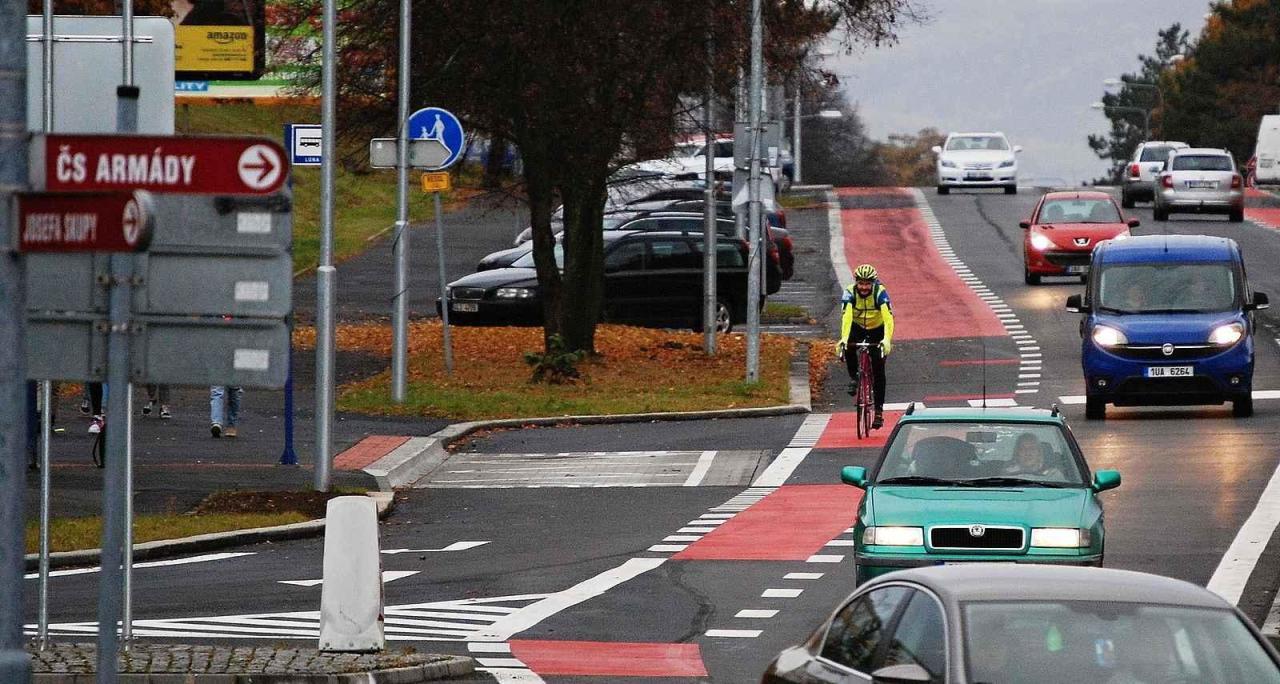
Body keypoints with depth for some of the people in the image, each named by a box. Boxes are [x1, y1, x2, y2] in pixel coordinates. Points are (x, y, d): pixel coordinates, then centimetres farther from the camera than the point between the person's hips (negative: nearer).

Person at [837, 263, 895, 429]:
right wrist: (844, 339, -53)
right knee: (847, 346, -31)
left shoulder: (880, 293, -27)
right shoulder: (850, 293, -24)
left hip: (877, 330, -1)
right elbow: (846, 316, -37)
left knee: (878, 370, -8)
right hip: (858, 327, 1)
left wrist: (887, 339, -55)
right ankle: (854, 378, -4)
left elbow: (888, 318, -39)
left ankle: (879, 411, -2)